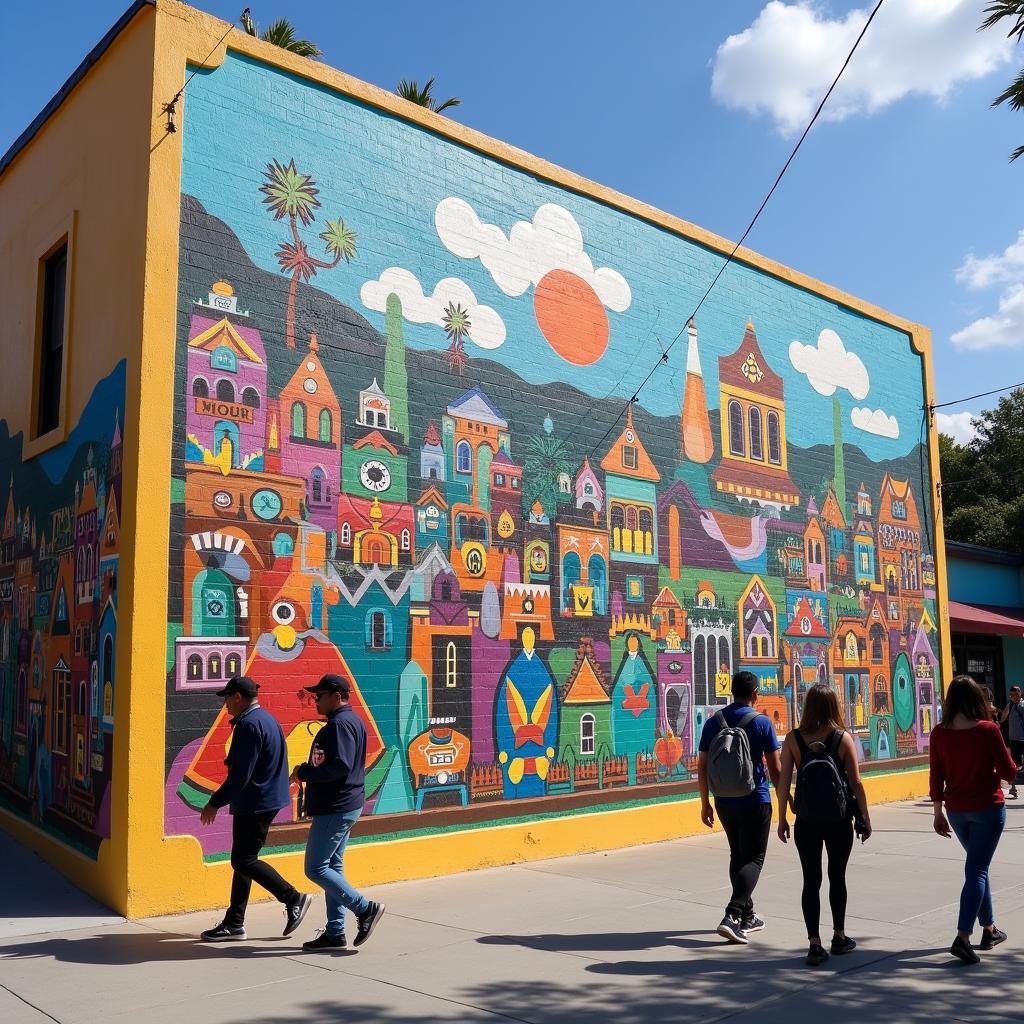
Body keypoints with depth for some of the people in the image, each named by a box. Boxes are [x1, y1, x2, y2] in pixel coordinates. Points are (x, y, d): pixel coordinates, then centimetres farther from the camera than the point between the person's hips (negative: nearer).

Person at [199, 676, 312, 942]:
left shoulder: (248, 724, -18)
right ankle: (234, 923, 18)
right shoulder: (268, 719, 14)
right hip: (268, 800, 10)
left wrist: (215, 803, -14)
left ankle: (294, 899, 0)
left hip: (254, 804, -10)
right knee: (244, 860, 13)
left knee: (244, 861, -5)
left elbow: (240, 774, -22)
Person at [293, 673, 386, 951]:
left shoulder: (340, 724, -18)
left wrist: (303, 773, -16)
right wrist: (308, 772, 7)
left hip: (334, 810, -11)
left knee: (316, 869, -5)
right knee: (332, 867, 13)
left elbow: (339, 766, -28)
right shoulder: (351, 721, 15)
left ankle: (365, 908, -2)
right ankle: (335, 933, 18)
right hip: (345, 806, 11)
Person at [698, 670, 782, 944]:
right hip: (755, 802, -4)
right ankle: (732, 916, -12)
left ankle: (747, 917, 26)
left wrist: (705, 803, 11)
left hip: (724, 802, 4)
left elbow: (702, 768, 3)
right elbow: (775, 769, -8)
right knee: (753, 859, 3)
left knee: (737, 857, 18)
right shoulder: (761, 723, -9)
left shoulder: (713, 722, 2)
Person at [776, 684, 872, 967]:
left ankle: (815, 944, 4)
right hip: (839, 821, 0)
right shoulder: (843, 738, -8)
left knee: (811, 881, 6)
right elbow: (856, 782, -7)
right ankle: (839, 937, 29)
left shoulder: (793, 739, -6)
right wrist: (865, 818, 5)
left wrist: (782, 819, 4)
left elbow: (784, 783, -6)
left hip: (806, 822, 0)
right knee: (837, 878, 18)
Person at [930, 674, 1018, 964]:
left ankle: (989, 929, 32)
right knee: (977, 870, -2)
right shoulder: (988, 730, -14)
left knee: (978, 866, 22)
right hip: (987, 808, -4)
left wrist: (938, 812, 9)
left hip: (956, 810, 4)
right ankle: (962, 937, -12)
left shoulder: (939, 734, -5)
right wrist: (1010, 763, 15)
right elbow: (1008, 772, -8)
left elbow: (936, 778, 0)